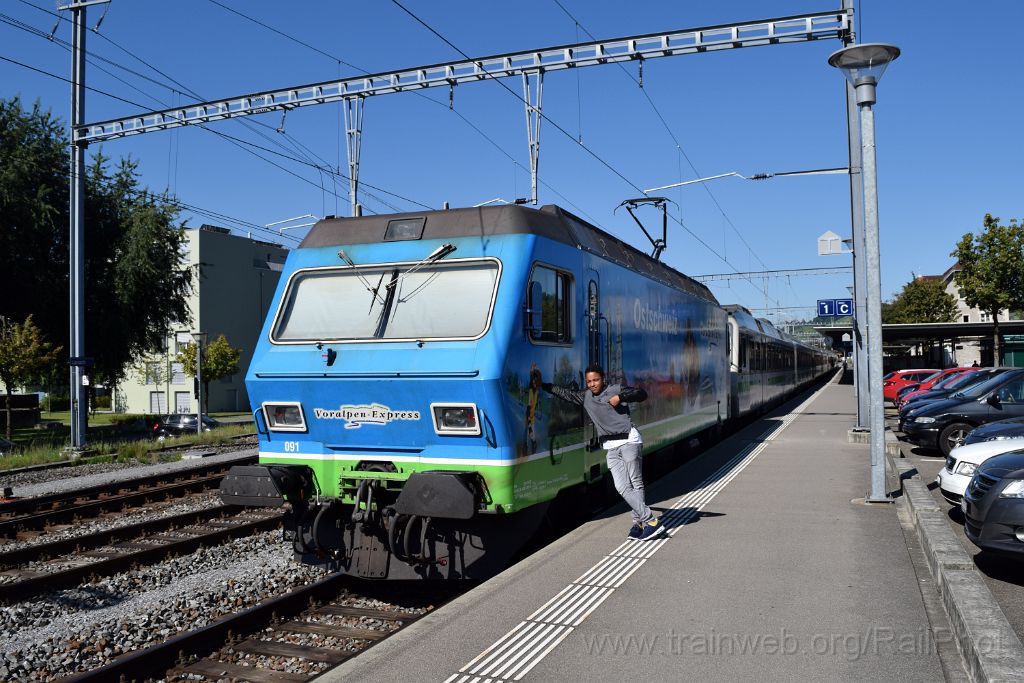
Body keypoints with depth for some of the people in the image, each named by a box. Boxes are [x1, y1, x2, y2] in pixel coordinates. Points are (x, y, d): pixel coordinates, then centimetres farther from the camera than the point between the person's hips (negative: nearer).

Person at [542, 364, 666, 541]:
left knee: (635, 483, -8)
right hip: (610, 447, 5)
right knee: (622, 487, -9)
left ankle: (638, 522, -5)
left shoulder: (616, 390, 3)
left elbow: (642, 394, -3)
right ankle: (650, 520, -6)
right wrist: (543, 385, 29)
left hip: (628, 440, -4)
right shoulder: (585, 397, 17)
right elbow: (565, 393, 27)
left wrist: (621, 397, -13)